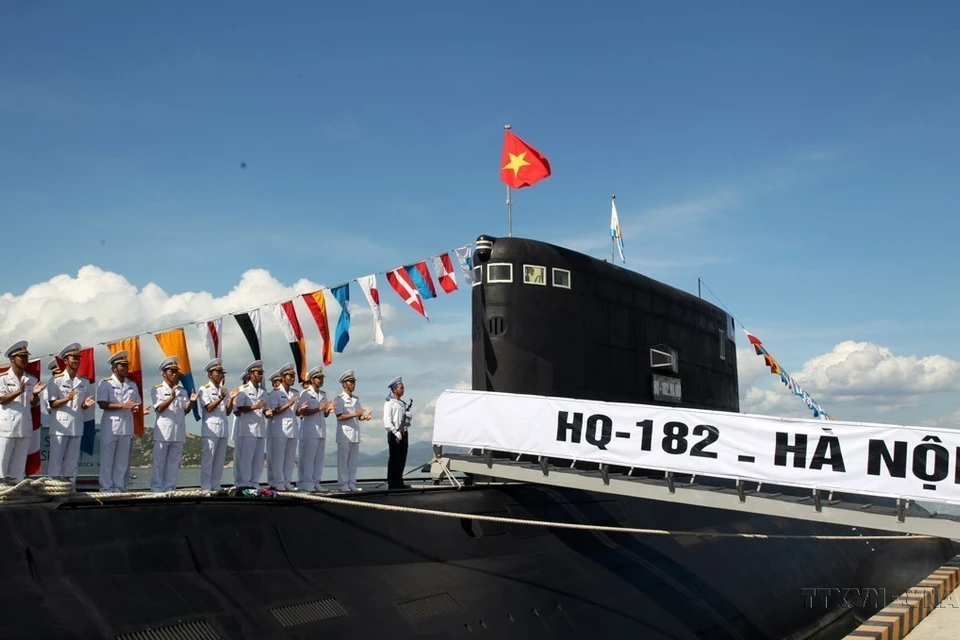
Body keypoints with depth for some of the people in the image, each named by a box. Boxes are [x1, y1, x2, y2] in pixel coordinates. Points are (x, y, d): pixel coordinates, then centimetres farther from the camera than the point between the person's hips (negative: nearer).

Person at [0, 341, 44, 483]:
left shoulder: (32, 380, 11)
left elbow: (34, 403, 9)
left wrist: (35, 394, -14)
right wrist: (19, 391, -25)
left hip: (25, 426, 4)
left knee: (20, 463, 7)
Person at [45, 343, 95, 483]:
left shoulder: (84, 382, 11)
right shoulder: (56, 380, -2)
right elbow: (52, 404, -6)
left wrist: (86, 404, -8)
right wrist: (67, 399, -23)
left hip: (77, 427, 4)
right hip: (60, 426, -4)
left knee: (72, 462, 7)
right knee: (55, 461, -2)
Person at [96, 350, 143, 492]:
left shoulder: (132, 385, 16)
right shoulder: (105, 383, 0)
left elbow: (138, 403, 18)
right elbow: (102, 404, -10)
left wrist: (137, 408, -6)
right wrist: (122, 406, -19)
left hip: (127, 427, 5)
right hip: (110, 427, -5)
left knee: (123, 461, 6)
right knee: (107, 459, -1)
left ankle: (119, 488, 12)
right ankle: (106, 489, 5)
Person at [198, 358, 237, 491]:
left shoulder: (224, 390, 16)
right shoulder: (204, 389, 0)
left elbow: (228, 412, 14)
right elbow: (209, 408, -10)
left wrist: (231, 398, -1)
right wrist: (221, 398, -21)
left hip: (223, 428, 6)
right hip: (210, 428, -6)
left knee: (220, 460, 6)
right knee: (208, 459, -5)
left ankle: (216, 486, 12)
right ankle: (206, 487, -1)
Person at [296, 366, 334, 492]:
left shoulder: (323, 394, 16)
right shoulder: (305, 393, -3)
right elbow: (303, 412, -13)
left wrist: (328, 410, -4)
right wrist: (320, 408, -19)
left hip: (321, 430, 6)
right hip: (309, 430, -6)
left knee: (319, 458, 5)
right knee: (308, 457, -5)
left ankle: (316, 482, 9)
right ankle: (306, 482, -2)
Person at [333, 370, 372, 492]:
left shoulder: (356, 399, 17)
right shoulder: (339, 399, -5)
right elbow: (340, 416, -14)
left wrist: (365, 416, -5)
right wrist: (355, 414, -21)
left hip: (355, 434, 7)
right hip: (344, 434, -7)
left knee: (353, 460, 8)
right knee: (343, 460, -3)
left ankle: (352, 484, 12)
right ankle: (343, 484, 0)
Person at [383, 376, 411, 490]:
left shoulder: (402, 403, 18)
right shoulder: (389, 403, -6)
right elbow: (387, 421, -13)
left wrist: (408, 416, 2)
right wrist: (396, 433, -18)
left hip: (403, 433, 8)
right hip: (394, 434, -8)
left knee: (402, 459, 10)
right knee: (394, 459, -5)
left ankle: (399, 482, 17)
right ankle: (391, 483, -1)